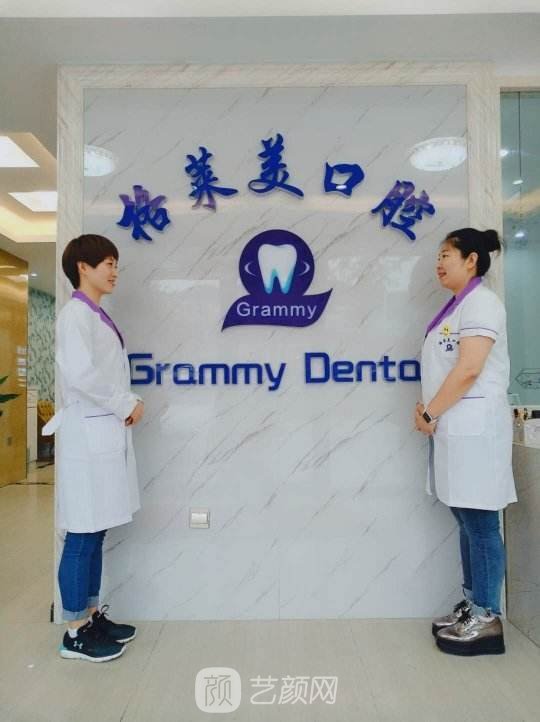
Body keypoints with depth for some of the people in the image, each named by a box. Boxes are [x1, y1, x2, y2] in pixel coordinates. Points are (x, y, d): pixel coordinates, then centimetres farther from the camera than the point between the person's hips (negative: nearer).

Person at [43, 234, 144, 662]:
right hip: (88, 435, -9)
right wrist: (125, 404, -15)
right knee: (82, 536, 1)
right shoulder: (76, 314, -12)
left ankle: (92, 616, 29)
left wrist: (127, 405, 0)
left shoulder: (97, 316, 16)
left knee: (95, 534, 16)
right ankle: (75, 633, 15)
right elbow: (80, 372, -25)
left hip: (107, 433, 9)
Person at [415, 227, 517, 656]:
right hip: (455, 426, 9)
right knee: (467, 520, 14)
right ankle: (473, 606, 25)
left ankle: (487, 619, 10)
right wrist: (427, 410, 5)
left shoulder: (481, 302, -10)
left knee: (480, 523, -2)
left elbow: (469, 369, -19)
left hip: (473, 427, -9)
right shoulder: (457, 305, 19)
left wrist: (430, 414, -12)